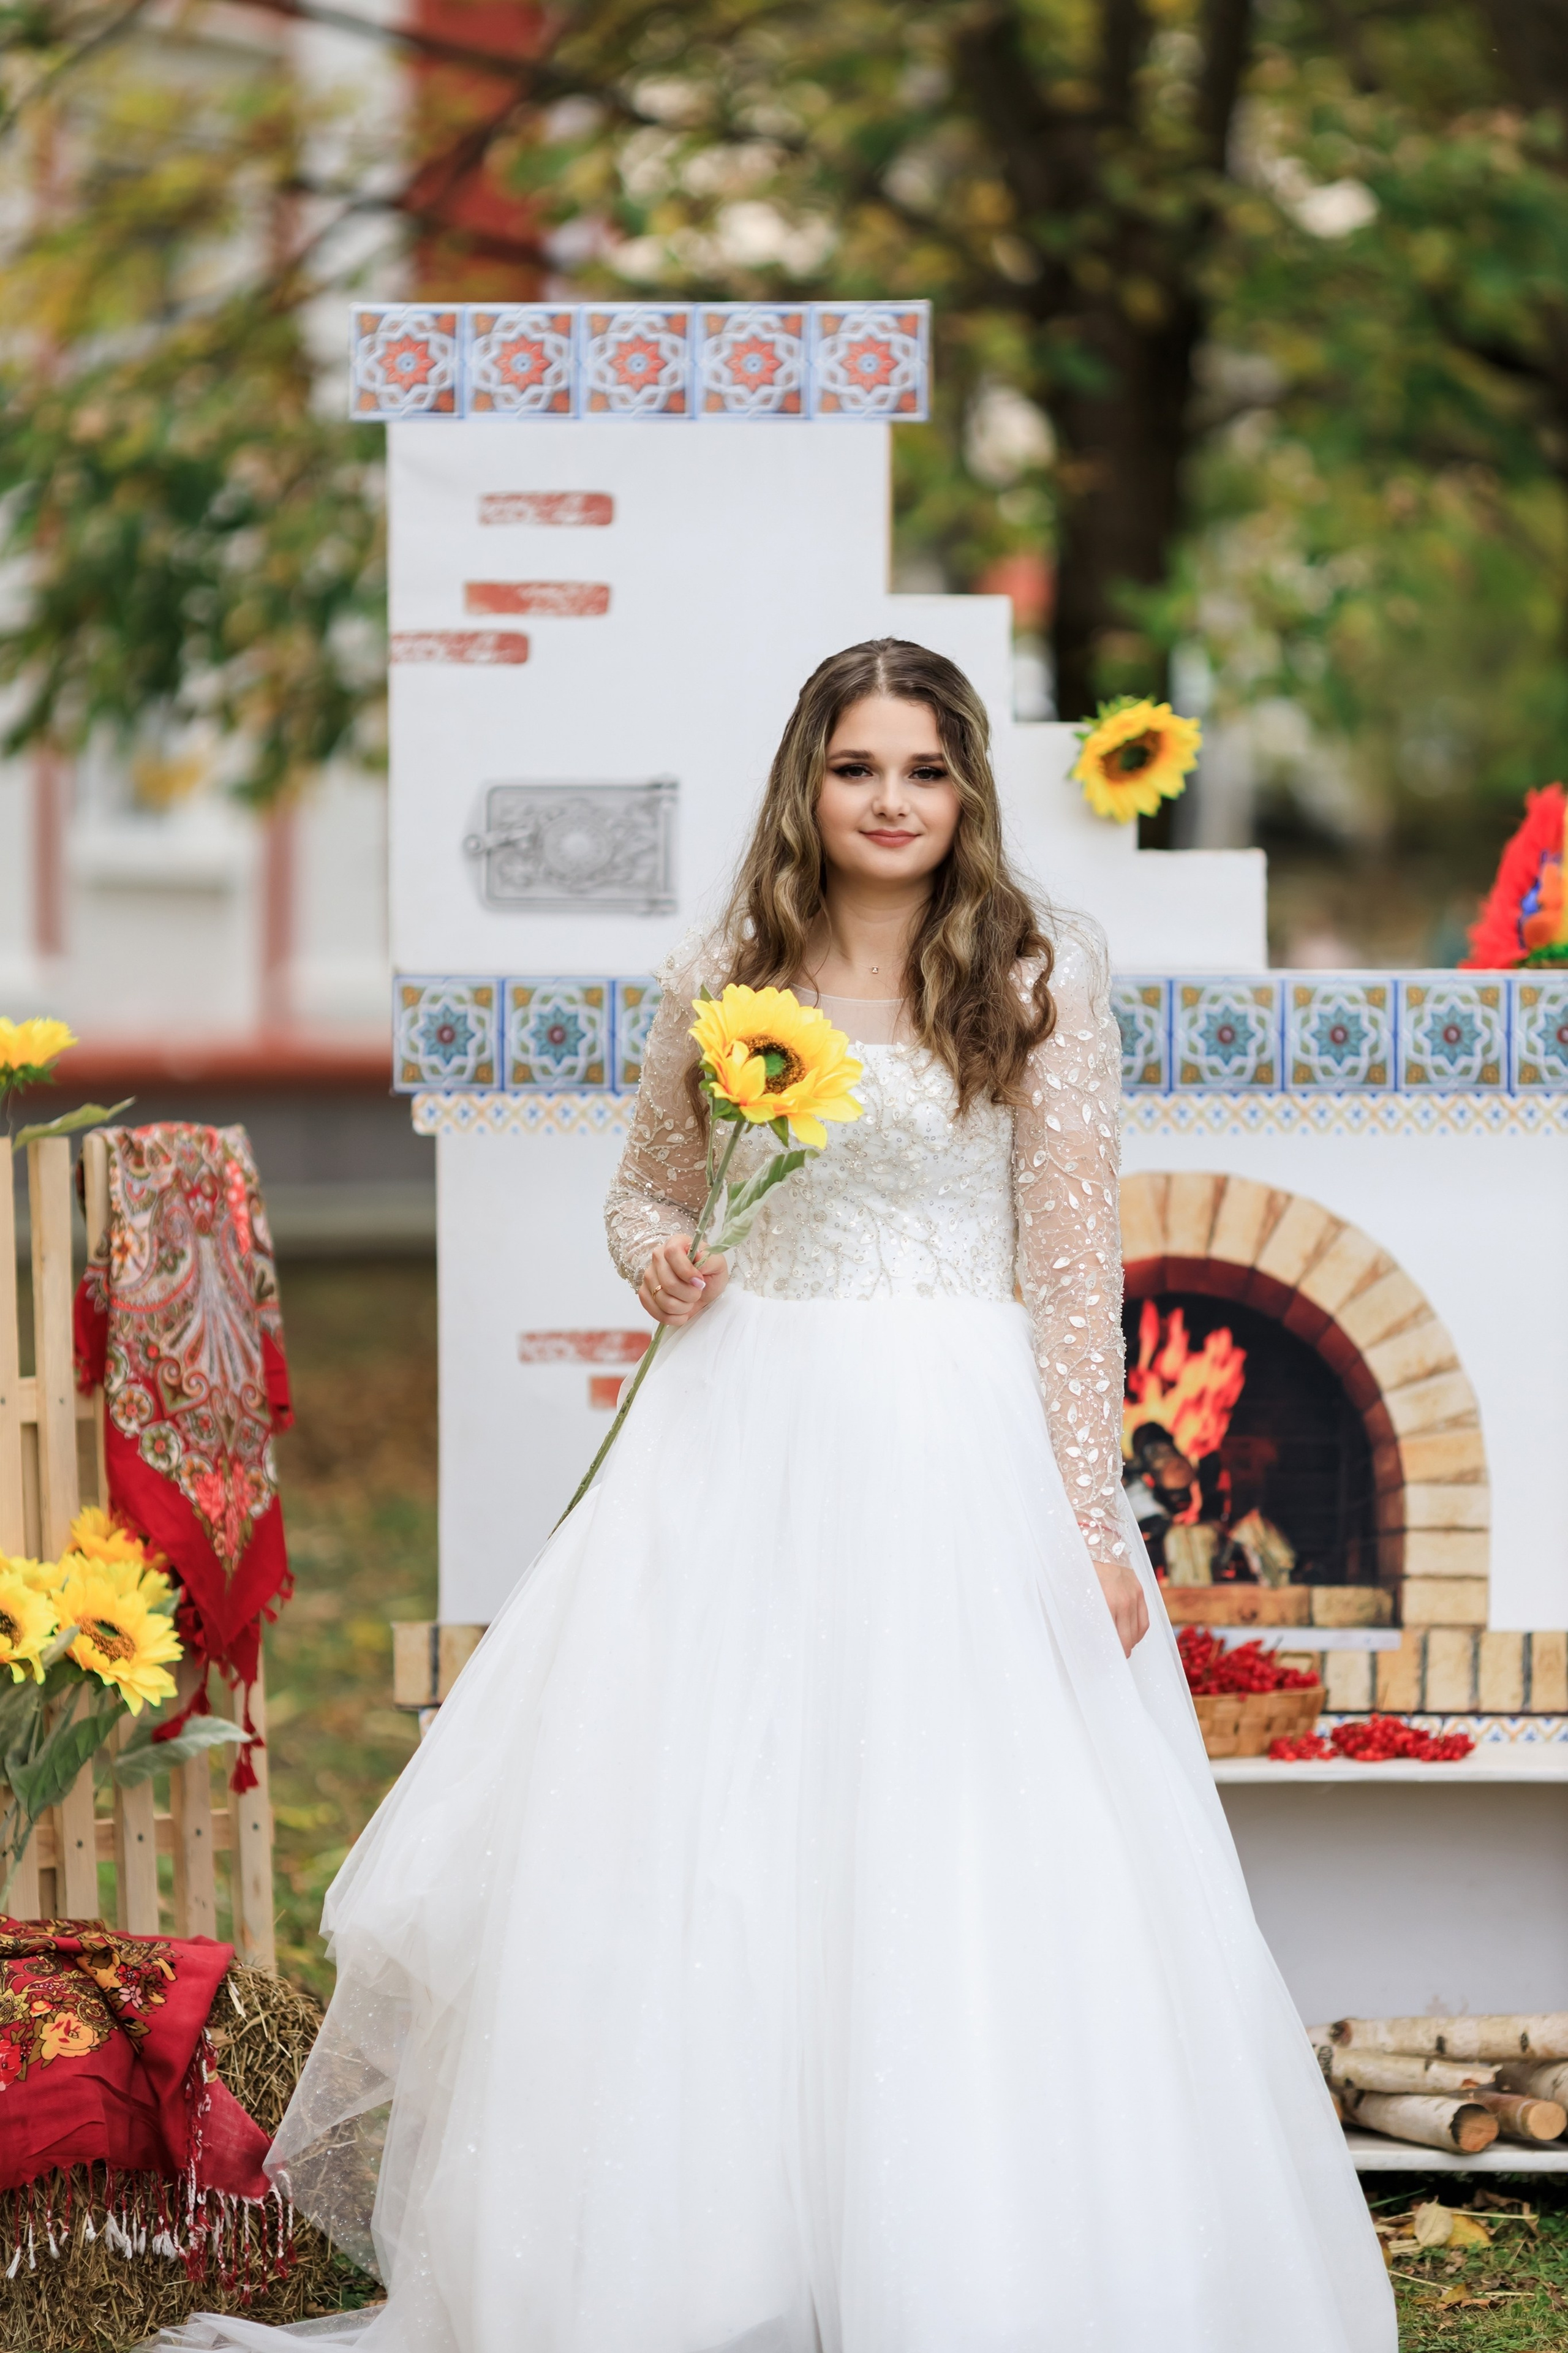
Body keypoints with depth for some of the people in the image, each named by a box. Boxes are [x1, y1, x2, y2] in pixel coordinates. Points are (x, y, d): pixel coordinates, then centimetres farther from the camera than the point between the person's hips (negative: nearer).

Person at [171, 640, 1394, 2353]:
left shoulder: (1038, 979, -1)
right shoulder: (721, 978, 7)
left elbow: (1075, 1262, -4)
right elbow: (646, 1186, 21)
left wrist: (1090, 1521, -9)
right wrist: (655, 1256, -3)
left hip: (960, 1451, -3)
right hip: (743, 1439, 3)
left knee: (961, 1870, -5)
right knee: (688, 1857, 2)